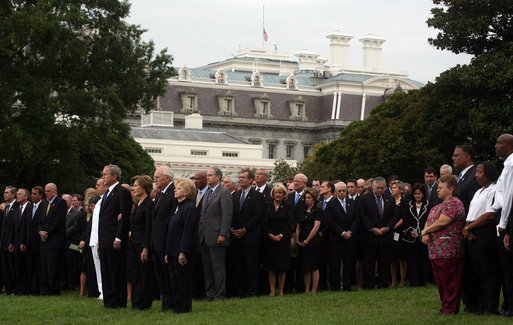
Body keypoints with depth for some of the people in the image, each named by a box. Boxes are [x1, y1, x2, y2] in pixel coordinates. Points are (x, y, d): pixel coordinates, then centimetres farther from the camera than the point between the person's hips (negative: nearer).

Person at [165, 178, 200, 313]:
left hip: (184, 252, -9)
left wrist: (182, 252, -23)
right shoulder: (178, 207, 16)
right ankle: (175, 306, 18)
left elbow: (188, 231, -19)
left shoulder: (189, 208, -13)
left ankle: (184, 307, 4)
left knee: (183, 280, -3)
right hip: (173, 251, 9)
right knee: (173, 280, 12)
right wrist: (168, 252, 18)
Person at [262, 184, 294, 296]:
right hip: (269, 240, 1)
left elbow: (289, 224, -1)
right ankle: (272, 290, 2)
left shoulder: (287, 208, 6)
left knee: (282, 268, -1)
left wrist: (281, 235, -12)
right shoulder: (268, 207, 8)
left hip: (283, 239, -1)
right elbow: (264, 223, 3)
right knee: (271, 267, -1)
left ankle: (281, 291, 5)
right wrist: (270, 235, -11)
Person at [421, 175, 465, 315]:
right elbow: (428, 222, 21)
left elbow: (442, 222, -17)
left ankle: (451, 310, -2)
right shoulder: (438, 207, 23)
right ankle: (445, 308, 19)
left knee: (450, 282, -5)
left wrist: (425, 230, -3)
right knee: (440, 282, 12)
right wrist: (426, 233, -1)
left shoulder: (454, 203, -9)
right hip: (435, 251, 10)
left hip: (448, 250, -10)